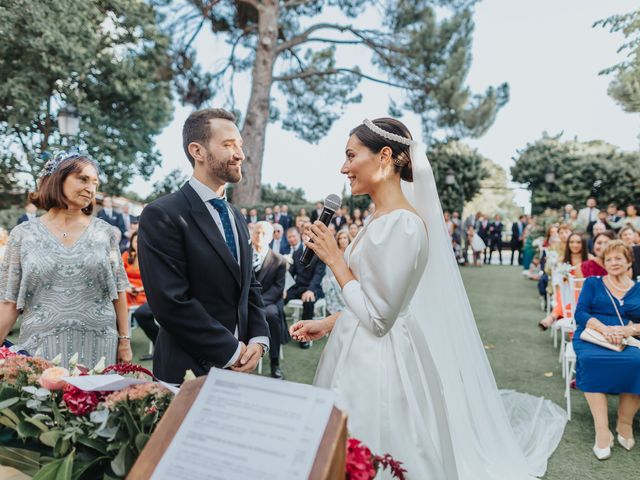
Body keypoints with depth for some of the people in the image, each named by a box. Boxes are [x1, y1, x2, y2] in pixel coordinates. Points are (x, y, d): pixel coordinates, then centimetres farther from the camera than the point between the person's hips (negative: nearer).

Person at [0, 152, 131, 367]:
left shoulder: (104, 232, 4)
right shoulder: (23, 234, 2)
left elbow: (118, 291, 6)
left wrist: (124, 340, 3)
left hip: (98, 344, 1)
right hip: (42, 345, -1)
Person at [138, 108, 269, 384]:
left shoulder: (236, 216, 10)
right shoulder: (161, 216, -15)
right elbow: (171, 302, -21)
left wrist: (259, 339, -3)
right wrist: (232, 350, -16)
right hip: (189, 373, -6)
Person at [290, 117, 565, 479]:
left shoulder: (400, 224, -21)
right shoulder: (385, 218, 8)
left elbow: (378, 318, -21)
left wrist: (335, 259, -14)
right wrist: (327, 324, 12)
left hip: (376, 365, -9)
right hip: (363, 355, 9)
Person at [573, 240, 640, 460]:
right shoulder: (593, 283, 14)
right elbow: (580, 314, 2)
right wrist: (604, 328, -16)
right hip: (591, 338, -1)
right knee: (591, 360, -36)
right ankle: (602, 431, -33)